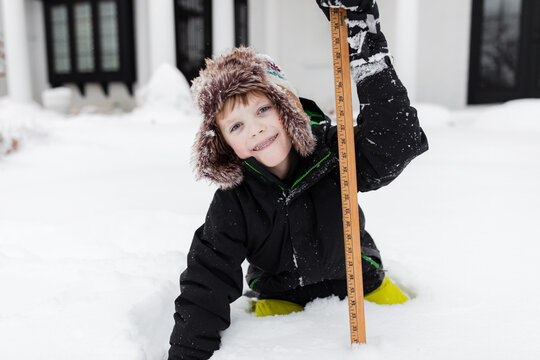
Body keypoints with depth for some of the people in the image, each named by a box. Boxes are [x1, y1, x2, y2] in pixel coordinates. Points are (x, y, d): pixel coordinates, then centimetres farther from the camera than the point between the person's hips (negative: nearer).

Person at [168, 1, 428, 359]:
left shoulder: (331, 150, -21)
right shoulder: (233, 203, -19)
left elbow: (396, 145, -40)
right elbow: (206, 283, -17)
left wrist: (366, 48, -48)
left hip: (358, 282, 1)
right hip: (282, 299, 0)